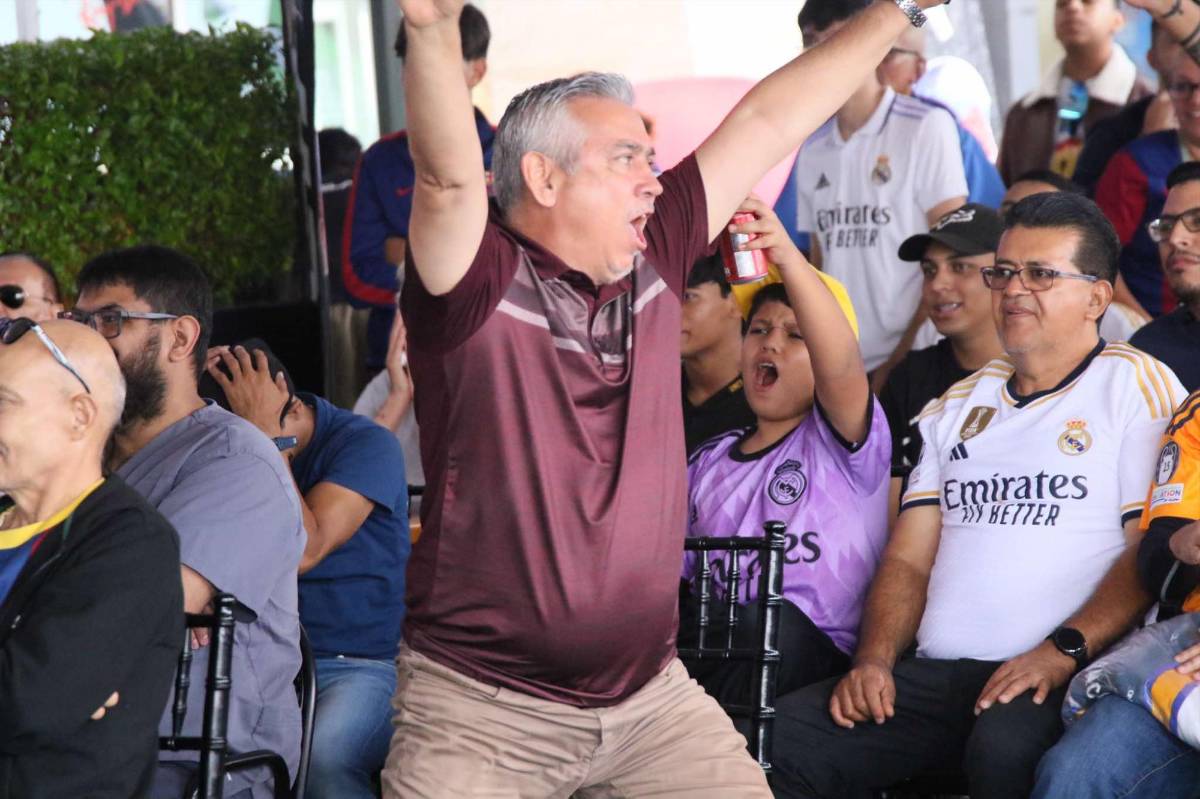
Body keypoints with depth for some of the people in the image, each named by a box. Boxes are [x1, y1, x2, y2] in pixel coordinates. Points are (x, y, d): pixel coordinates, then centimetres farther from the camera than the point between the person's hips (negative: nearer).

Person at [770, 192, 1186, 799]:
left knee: (1004, 748, -39)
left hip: (1067, 678, -5)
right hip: (937, 676, 5)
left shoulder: (1138, 385, 5)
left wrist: (1064, 651, -18)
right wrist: (874, 661, 1)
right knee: (783, 736, -19)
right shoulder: (958, 406, 24)